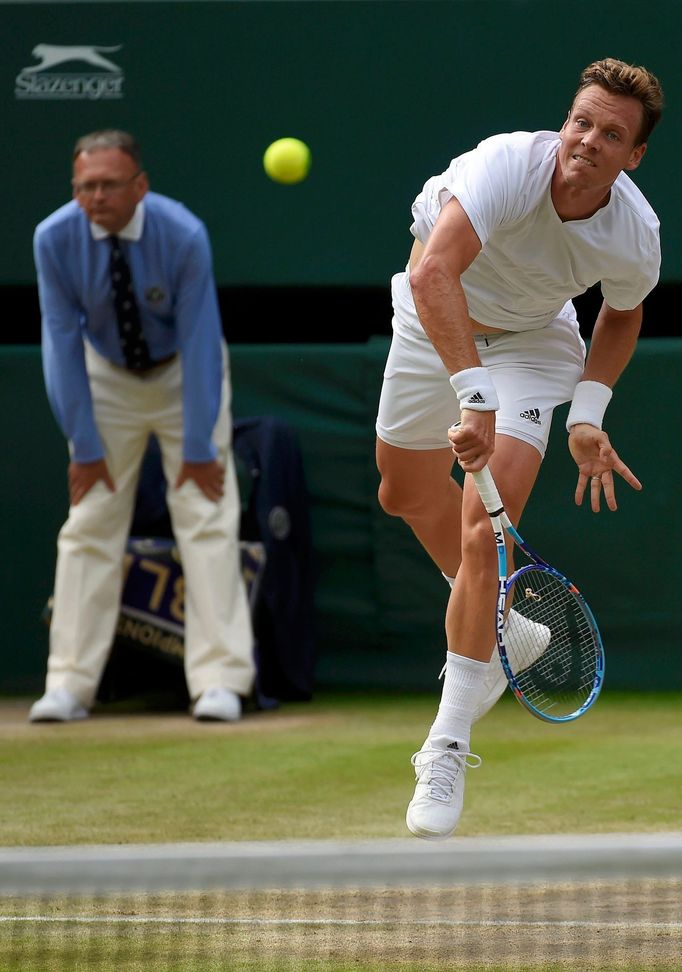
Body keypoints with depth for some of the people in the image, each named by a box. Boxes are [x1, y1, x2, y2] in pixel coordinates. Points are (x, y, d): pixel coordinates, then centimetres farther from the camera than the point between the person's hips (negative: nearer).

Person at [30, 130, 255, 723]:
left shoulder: (184, 236, -27)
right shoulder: (55, 239, -21)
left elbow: (199, 339, -23)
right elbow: (62, 339, -14)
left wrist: (198, 447, -23)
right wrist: (84, 445, -15)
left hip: (184, 374, -2)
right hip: (106, 378, 2)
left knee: (207, 516, -11)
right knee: (89, 523, -4)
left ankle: (219, 682, -13)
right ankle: (69, 685, -2)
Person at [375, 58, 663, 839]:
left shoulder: (635, 239, -25)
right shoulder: (510, 166, -38)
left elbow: (622, 314, 1)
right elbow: (434, 274, -51)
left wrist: (589, 412, -11)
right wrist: (474, 395, -59)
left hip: (531, 338, -1)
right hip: (436, 321, 1)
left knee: (487, 531, -19)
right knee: (406, 492, 18)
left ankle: (448, 748, -12)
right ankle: (501, 632, 46)